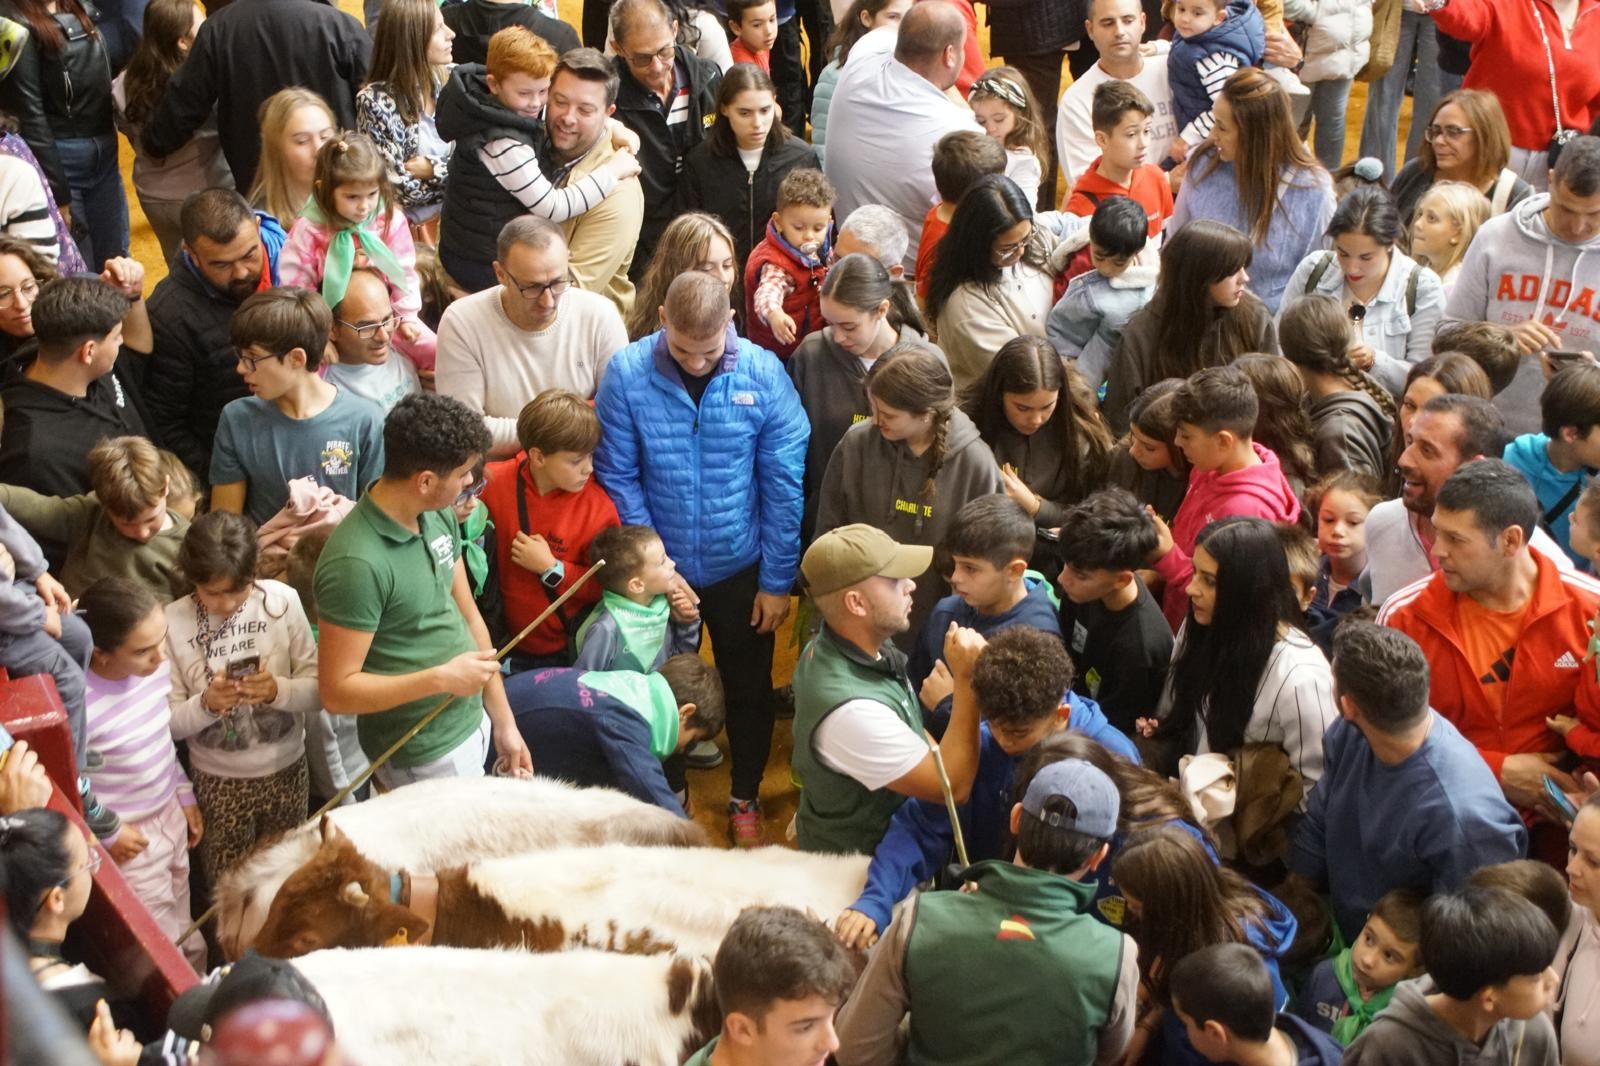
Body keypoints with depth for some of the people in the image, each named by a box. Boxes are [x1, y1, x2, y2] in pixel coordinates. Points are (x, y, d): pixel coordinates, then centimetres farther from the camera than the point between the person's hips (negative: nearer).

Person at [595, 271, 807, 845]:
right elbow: (618, 479, -11)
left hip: (741, 567, 0)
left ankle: (745, 798, 39)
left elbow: (784, 485, -11)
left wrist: (777, 580, -8)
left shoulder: (764, 374, -17)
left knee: (748, 689, 17)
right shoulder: (627, 374, -18)